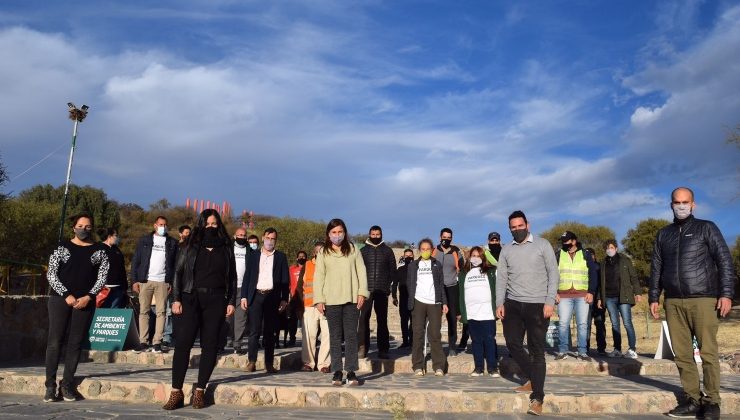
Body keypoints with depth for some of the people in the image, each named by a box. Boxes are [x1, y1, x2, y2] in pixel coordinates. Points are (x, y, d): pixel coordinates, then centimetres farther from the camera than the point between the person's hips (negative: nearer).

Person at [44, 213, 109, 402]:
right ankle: (50, 385, 4)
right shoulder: (62, 247, 6)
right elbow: (51, 274, 1)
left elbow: (102, 277, 4)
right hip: (60, 299, -1)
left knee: (75, 343, 2)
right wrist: (66, 295, -9)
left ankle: (67, 385, 9)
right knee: (54, 342, -3)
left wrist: (88, 297, -9)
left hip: (85, 301, 1)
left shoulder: (99, 251, 7)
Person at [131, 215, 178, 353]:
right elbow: (135, 260, 8)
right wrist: (135, 280, 0)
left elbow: (176, 264, 5)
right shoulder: (144, 240, 11)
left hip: (163, 282, -1)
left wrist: (172, 282, -5)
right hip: (145, 281, 1)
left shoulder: (172, 243, 10)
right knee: (143, 311, 1)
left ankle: (157, 342, 1)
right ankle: (143, 342, 7)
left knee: (161, 312, -2)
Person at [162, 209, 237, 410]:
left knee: (210, 345, 1)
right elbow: (178, 273, 5)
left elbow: (232, 277, 9)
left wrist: (231, 302, 1)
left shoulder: (226, 249, 9)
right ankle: (176, 392, 1)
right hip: (191, 298, 0)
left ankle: (200, 391, 9)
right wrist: (176, 299, -4)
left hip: (216, 301, 1)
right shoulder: (191, 247, 7)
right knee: (183, 343, -6)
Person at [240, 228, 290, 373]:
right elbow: (247, 277, 9)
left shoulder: (281, 257, 9)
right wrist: (244, 296, 0)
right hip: (256, 296, 0)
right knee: (254, 331, -3)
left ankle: (269, 363, 8)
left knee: (270, 332, 3)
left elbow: (285, 279, 5)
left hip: (272, 297, 0)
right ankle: (252, 361, 4)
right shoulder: (254, 255, 12)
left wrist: (284, 299, -3)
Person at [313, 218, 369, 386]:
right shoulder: (323, 253, 7)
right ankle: (337, 372, 10)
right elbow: (318, 277, 4)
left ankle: (351, 371, 6)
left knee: (351, 335, 1)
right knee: (335, 336, 4)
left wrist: (362, 292, -4)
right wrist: (319, 299, -3)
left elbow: (361, 271, 6)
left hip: (352, 299, 0)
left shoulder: (353, 250, 8)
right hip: (331, 300, 0)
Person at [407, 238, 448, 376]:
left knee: (435, 334, -3)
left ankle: (438, 366, 0)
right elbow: (409, 284, 10)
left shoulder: (437, 265, 15)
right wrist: (411, 301, -2)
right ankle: (418, 366, 3)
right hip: (418, 302, 0)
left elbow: (441, 284, 13)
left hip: (434, 303, 0)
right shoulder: (413, 265, 14)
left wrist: (444, 302, 5)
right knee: (418, 334, -1)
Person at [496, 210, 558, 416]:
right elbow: (501, 279, 8)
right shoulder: (506, 251, 9)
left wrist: (549, 302, -10)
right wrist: (500, 303, -2)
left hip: (537, 305, -4)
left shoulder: (542, 245, 0)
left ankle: (537, 399, 5)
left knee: (536, 350, -1)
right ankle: (533, 379, 28)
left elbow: (553, 274, -2)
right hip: (513, 304, 4)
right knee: (513, 343, 5)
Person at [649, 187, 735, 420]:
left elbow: (725, 261, 0)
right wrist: (654, 297, 11)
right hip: (673, 302, 4)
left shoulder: (706, 228, 5)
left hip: (703, 300, -3)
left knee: (708, 352, -3)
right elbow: (656, 268, 16)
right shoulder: (663, 234, 15)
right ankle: (693, 400, 10)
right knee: (682, 353, 3)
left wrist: (726, 294, -9)